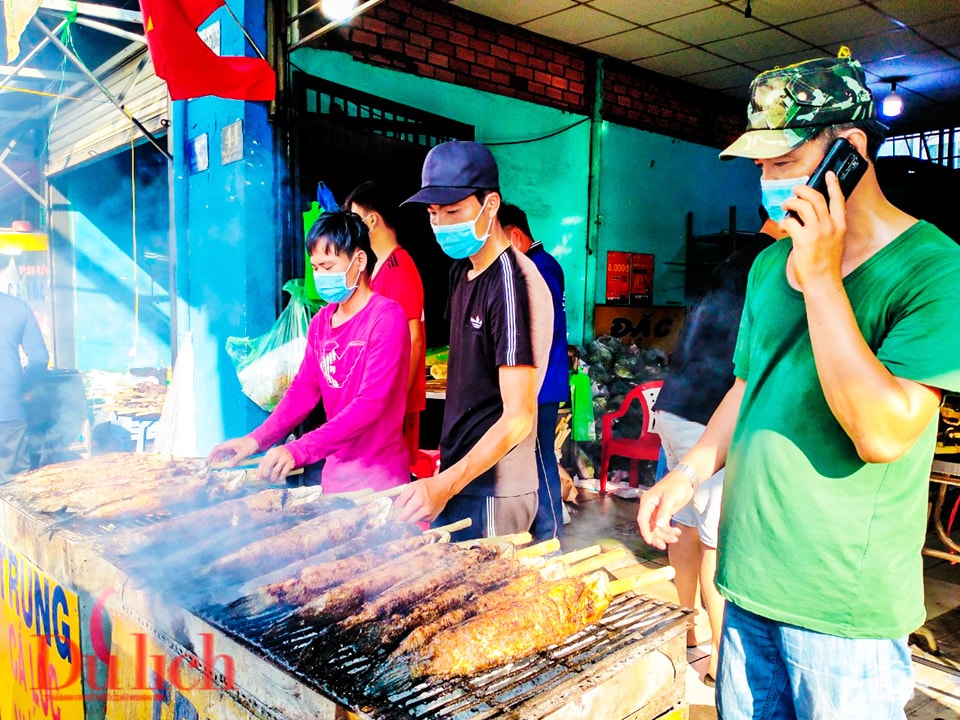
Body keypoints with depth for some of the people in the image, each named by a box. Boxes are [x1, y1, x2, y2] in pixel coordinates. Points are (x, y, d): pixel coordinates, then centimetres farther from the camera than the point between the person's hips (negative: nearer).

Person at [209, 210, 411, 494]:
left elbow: (371, 404, -23)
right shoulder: (321, 322, 7)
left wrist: (298, 452, -29)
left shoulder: (386, 318, -15)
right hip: (334, 475, 6)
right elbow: (303, 389, 6)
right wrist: (257, 439, -9)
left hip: (378, 480, -6)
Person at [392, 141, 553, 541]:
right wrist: (444, 478, 15)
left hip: (491, 495, -8)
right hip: (454, 479, 8)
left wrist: (445, 485, -28)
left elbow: (518, 417, -22)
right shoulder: (462, 272, 9)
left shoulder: (514, 285, -19)